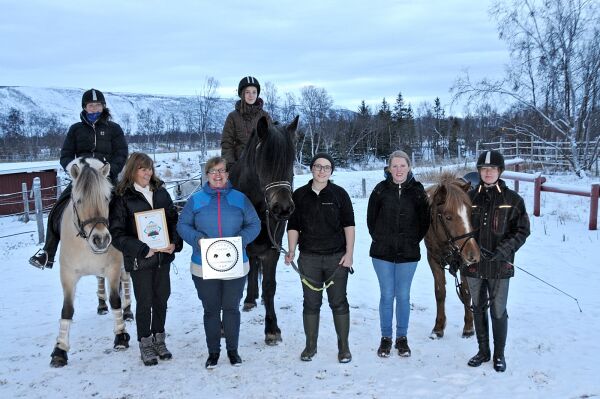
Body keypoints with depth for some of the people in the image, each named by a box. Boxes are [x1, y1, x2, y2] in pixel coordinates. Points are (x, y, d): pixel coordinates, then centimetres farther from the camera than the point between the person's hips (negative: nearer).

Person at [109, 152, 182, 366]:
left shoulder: (161, 192, 5)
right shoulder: (122, 198, -9)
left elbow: (174, 218, 9)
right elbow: (117, 234, -12)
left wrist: (175, 243, -7)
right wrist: (143, 250, -19)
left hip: (163, 256, 4)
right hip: (139, 260, -4)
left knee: (162, 299, 15)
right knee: (144, 302, 7)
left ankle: (159, 339, 33)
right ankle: (145, 343, 25)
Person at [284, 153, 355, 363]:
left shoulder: (339, 194, 1)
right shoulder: (299, 195, 5)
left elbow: (348, 225, 0)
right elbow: (293, 226, 8)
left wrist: (349, 253, -6)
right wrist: (291, 251, -3)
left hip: (336, 257, -1)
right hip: (309, 258, 1)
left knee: (339, 302, 5)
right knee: (311, 303, 9)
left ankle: (344, 346, 17)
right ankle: (310, 346, 22)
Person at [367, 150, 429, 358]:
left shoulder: (417, 191, -2)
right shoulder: (381, 189, -2)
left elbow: (424, 221, 6)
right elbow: (371, 218, 6)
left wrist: (413, 240, 2)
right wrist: (379, 238, 2)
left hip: (408, 253, 0)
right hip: (383, 252, 0)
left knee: (403, 296, 8)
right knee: (387, 295, 6)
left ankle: (402, 338, 23)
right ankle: (386, 337, 20)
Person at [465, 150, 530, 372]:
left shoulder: (512, 200, -4)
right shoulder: (470, 197, 3)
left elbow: (522, 231, -5)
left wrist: (502, 251, -17)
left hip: (500, 266, -3)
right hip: (473, 264, 3)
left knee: (498, 311, 7)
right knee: (478, 309, 14)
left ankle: (499, 354, 25)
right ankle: (483, 351, 30)